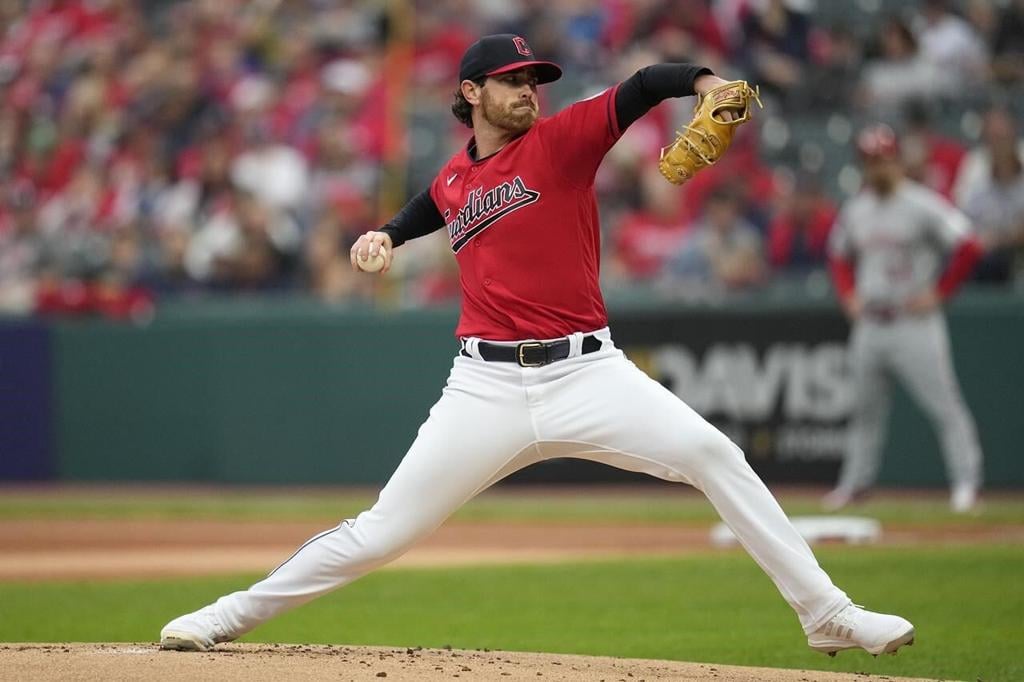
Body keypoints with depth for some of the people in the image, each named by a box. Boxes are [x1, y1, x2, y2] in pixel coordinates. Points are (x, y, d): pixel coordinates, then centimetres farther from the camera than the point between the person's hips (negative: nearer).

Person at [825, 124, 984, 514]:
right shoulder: (855, 210, 11)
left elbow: (968, 248, -14)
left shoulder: (923, 206, -9)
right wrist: (849, 295, 11)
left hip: (914, 324, -6)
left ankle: (967, 482, -8)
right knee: (865, 408, 13)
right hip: (869, 324, 6)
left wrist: (938, 293, -13)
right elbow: (839, 256, 26)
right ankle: (856, 481, 23)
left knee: (944, 405, -8)